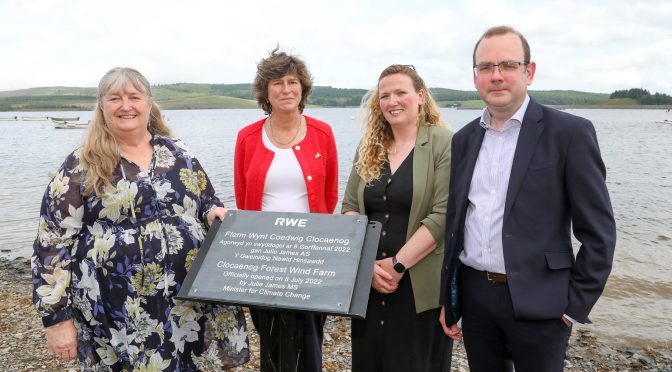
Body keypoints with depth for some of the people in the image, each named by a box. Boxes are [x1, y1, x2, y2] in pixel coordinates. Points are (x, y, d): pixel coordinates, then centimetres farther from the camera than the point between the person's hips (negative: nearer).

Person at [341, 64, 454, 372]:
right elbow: (349, 208, 6)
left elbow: (443, 215, -15)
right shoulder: (369, 147, 9)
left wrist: (397, 264, -16)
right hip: (369, 282, 5)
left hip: (421, 285, -4)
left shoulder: (444, 144, -6)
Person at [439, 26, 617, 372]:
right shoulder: (463, 139, 7)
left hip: (538, 302, -4)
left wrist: (575, 305, -8)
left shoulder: (570, 132, -7)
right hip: (473, 294, 4)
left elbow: (598, 231, -6)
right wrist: (447, 297, 10)